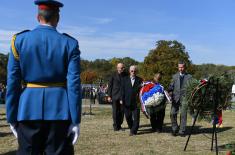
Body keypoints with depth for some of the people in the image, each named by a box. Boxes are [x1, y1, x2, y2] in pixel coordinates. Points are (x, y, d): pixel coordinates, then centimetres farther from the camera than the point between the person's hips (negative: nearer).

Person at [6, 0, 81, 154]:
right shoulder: (69, 43, -2)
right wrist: (76, 120, -3)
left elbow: (12, 82, -1)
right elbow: (74, 84, -8)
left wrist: (12, 118, 6)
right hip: (60, 110, -1)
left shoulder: (20, 40, 1)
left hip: (29, 110, 1)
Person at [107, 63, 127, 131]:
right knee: (115, 112, 1)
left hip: (123, 96, 2)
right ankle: (115, 126, 10)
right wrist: (109, 96, -2)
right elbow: (110, 86, 2)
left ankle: (119, 125, 18)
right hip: (115, 96, -2)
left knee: (122, 111, 5)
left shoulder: (126, 75, 5)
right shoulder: (113, 75, 0)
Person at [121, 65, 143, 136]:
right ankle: (132, 128, 30)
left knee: (136, 117, -3)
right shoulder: (125, 79, 8)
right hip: (127, 102, 2)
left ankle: (133, 131, 5)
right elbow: (123, 90, 6)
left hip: (136, 102, -2)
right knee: (128, 117, 10)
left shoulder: (139, 80, 3)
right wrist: (122, 99, -2)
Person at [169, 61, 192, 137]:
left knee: (183, 115, -2)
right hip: (175, 97, 2)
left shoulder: (189, 77, 7)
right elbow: (171, 86, 15)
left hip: (184, 97, -2)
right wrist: (170, 92, -3)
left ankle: (182, 131, 8)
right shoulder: (175, 76, 16)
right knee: (173, 113, -5)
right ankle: (174, 129, 12)